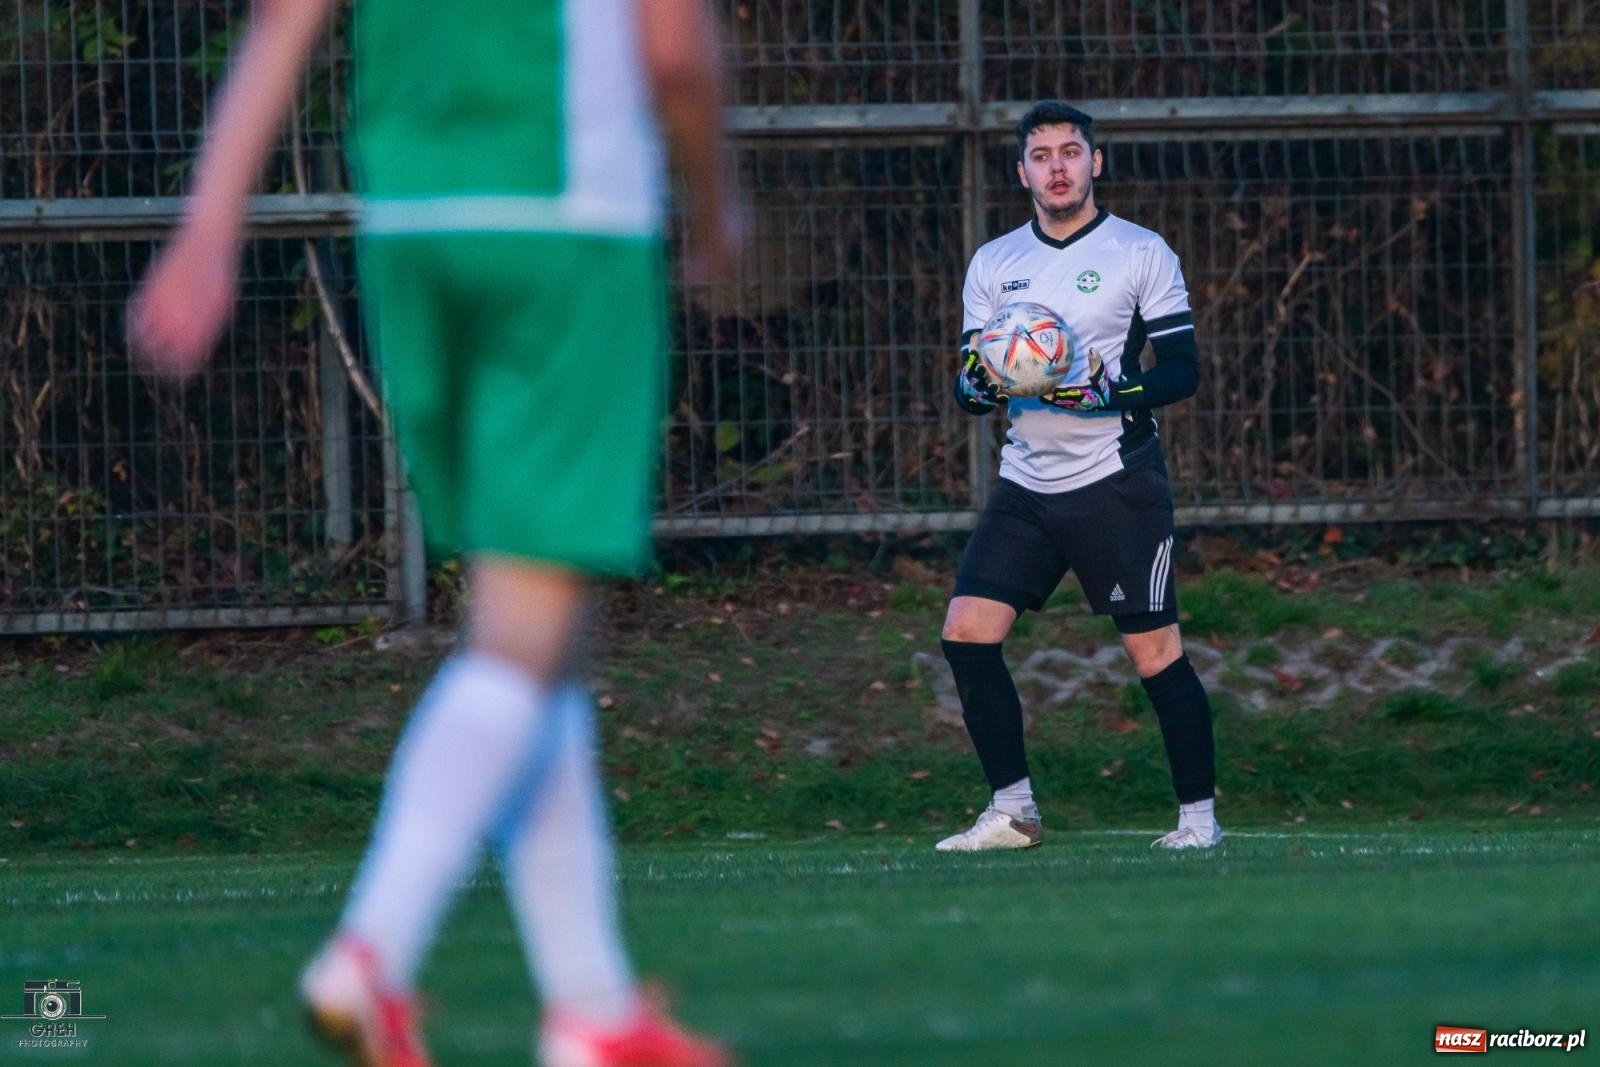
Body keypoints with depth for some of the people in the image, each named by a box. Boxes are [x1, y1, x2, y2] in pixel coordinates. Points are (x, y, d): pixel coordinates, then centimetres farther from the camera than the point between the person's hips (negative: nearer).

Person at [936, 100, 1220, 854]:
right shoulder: (993, 264, 12)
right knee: (967, 632, -7)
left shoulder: (1142, 254, -1)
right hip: (1026, 486, 5)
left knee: (1154, 651, -6)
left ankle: (1198, 815, 7)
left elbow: (1181, 370, -4)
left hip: (1116, 481, -5)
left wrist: (1107, 391, -21)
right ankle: (1012, 812, 2)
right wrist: (977, 382, -11)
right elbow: (968, 384, 13)